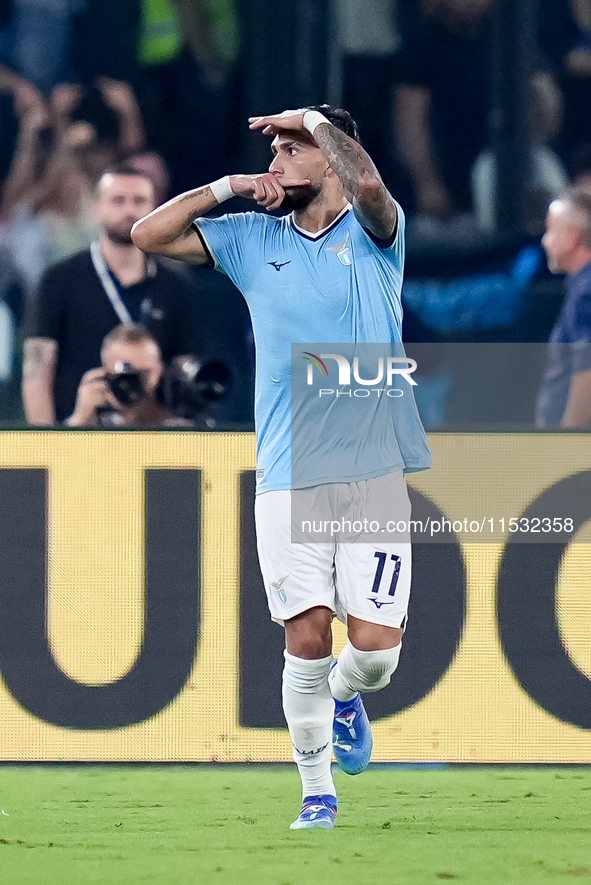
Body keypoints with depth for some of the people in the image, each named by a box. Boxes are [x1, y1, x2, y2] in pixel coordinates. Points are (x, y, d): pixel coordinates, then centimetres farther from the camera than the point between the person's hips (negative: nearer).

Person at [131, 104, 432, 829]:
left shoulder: (373, 233, 2)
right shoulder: (255, 240, 12)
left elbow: (368, 183, -21)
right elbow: (149, 234, 6)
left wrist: (316, 121, -7)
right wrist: (228, 187, 3)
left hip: (374, 475, -2)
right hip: (288, 479, 2)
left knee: (376, 646, -6)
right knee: (307, 635, -7)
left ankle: (346, 696, 29)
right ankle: (317, 790, 8)